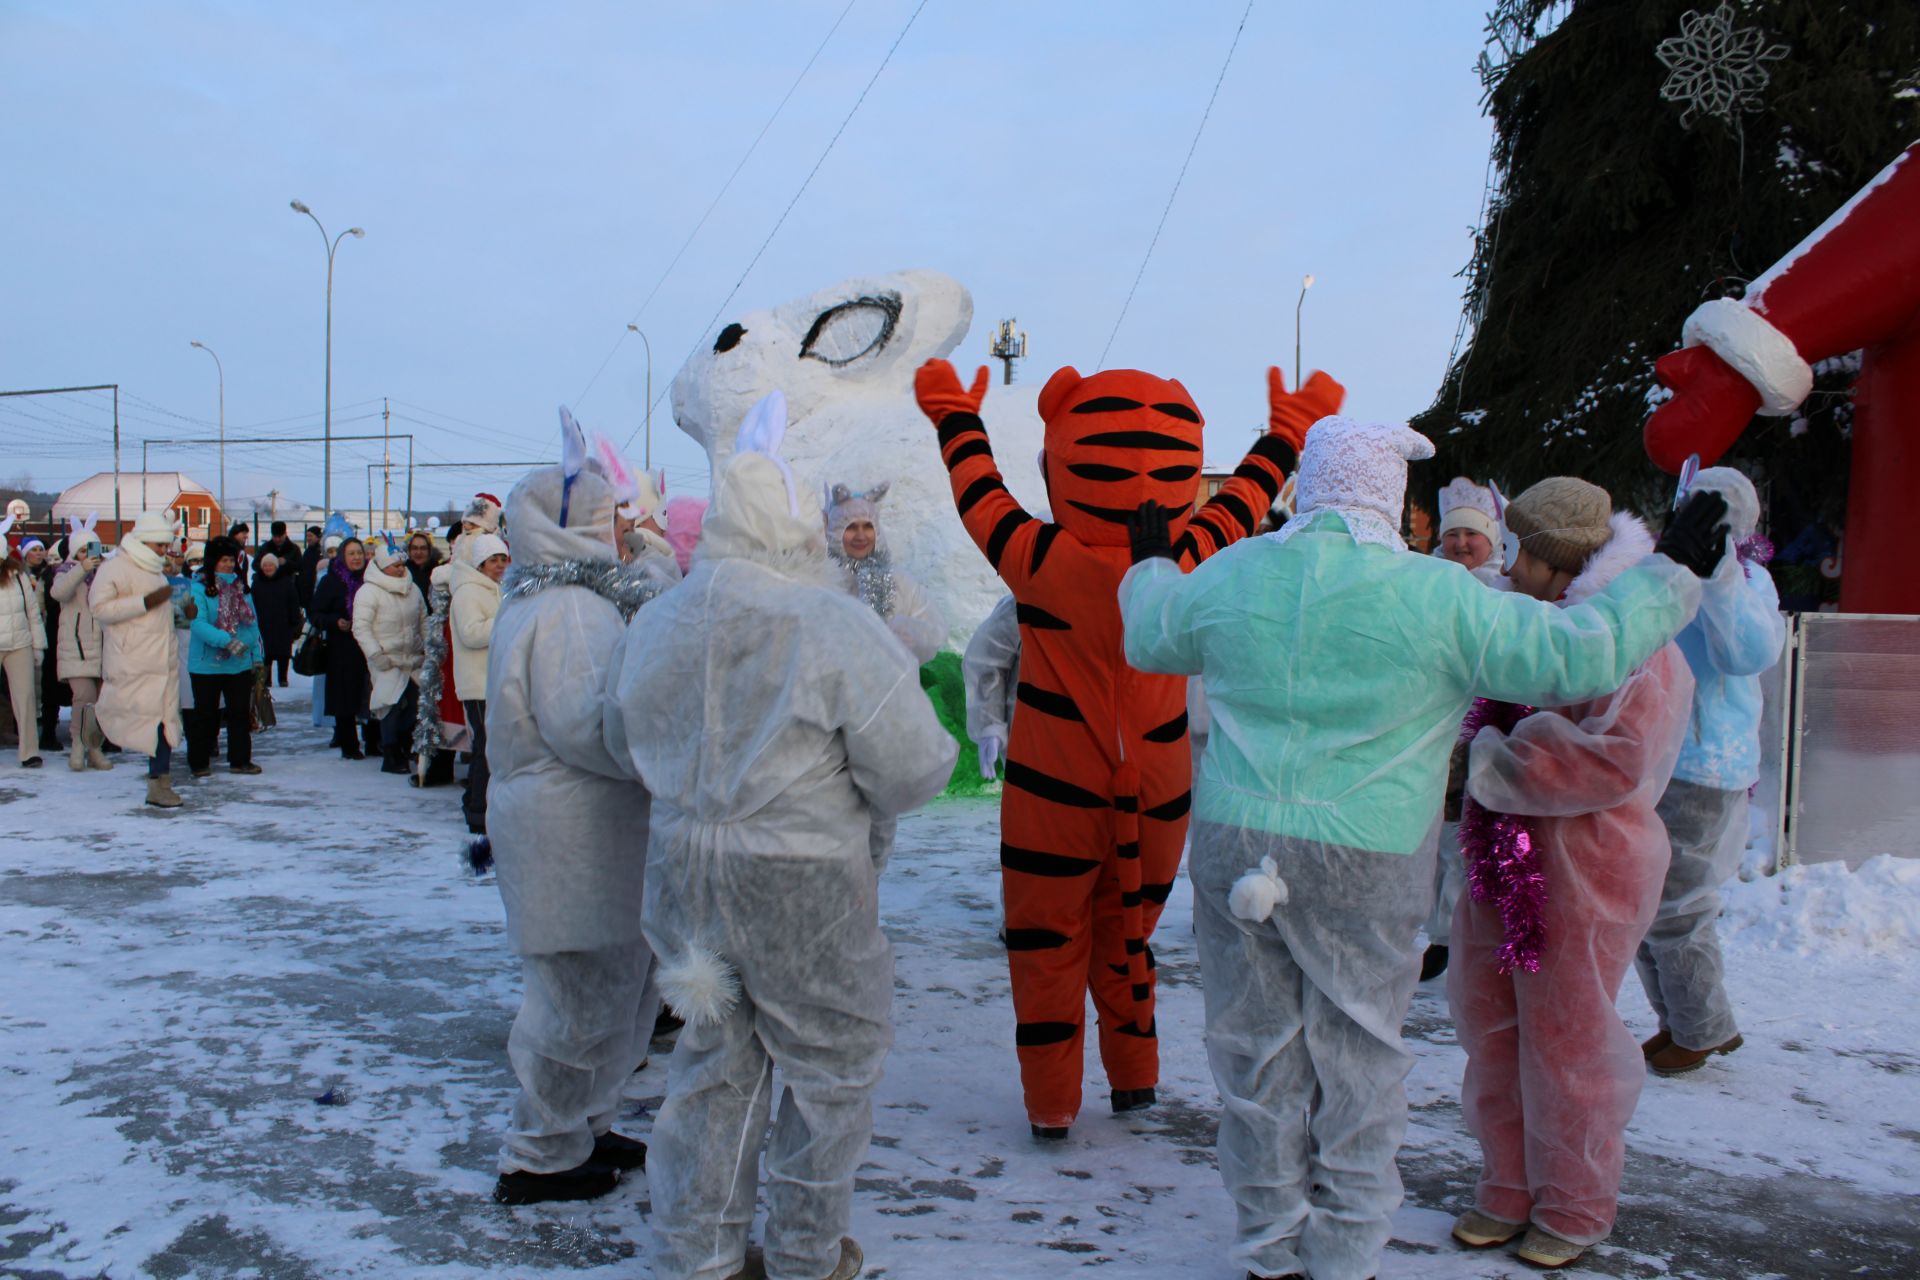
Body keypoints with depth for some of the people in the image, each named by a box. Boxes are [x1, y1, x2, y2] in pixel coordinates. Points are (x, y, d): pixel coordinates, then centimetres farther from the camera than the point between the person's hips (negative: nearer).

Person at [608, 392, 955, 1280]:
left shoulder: (657, 622, 2)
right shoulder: (835, 626, -18)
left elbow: (628, 742, 17)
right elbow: (914, 769, -16)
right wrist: (849, 788, 4)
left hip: (684, 866, 6)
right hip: (803, 878, -6)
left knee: (714, 1057, 21)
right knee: (829, 1060, 15)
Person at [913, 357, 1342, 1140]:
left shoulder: (1043, 561, -18)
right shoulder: (1187, 563, -12)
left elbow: (979, 494, -1)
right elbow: (1242, 499, 7)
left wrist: (953, 413, 16)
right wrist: (1291, 427, 24)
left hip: (1054, 799, -3)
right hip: (1155, 802, 3)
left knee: (1047, 942, 11)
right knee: (1126, 936, 21)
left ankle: (1051, 1105, 18)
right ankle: (1134, 1077, 33)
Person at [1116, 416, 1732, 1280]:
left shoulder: (1227, 576, 1)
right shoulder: (1437, 596, -10)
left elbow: (1148, 639, 19)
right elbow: (1577, 655, -8)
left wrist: (1151, 564, 39)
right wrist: (1672, 572, 5)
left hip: (1234, 848, 3)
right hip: (1364, 864, -3)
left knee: (1257, 1046, 13)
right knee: (1356, 1054, 13)